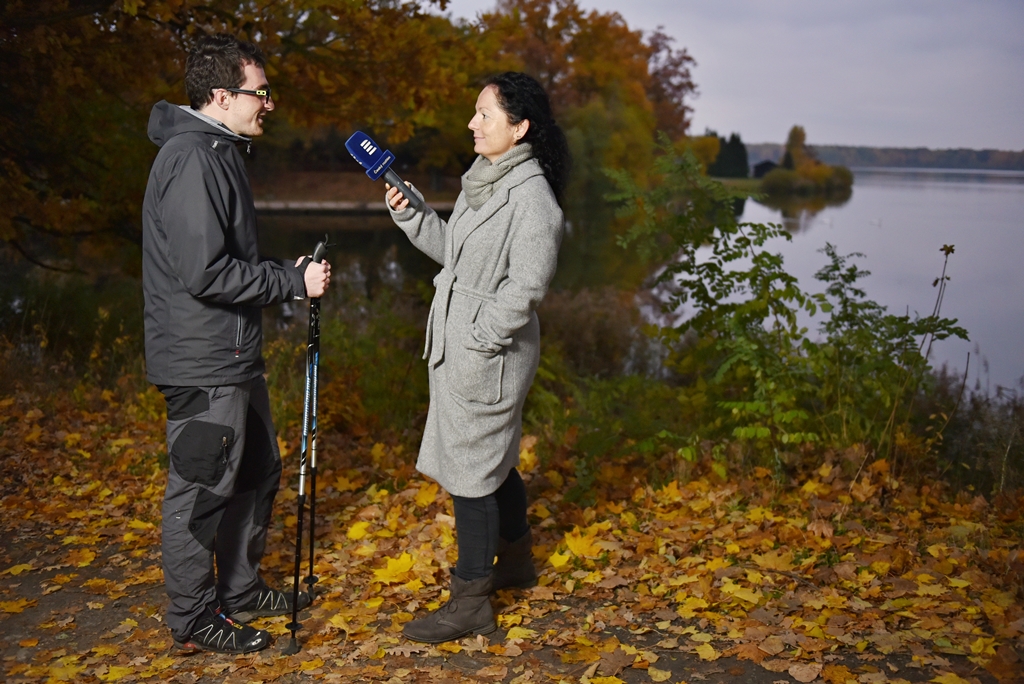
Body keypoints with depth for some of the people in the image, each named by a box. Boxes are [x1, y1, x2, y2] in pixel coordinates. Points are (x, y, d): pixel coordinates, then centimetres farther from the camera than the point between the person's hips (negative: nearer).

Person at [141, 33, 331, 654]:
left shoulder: (221, 152, 14)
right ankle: (194, 620, 18)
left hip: (236, 357, 11)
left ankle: (240, 589, 36)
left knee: (259, 473, 20)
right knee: (202, 491, 2)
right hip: (202, 364, -11)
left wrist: (290, 275, 10)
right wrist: (293, 282, -18)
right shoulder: (191, 159, -19)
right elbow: (204, 272, -26)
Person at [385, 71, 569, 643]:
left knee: (469, 469, -2)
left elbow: (526, 285, -23)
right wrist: (409, 214, 5)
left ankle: (470, 605, 10)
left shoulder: (531, 195, -19)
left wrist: (481, 338, -19)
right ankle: (516, 560, 42)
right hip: (460, 347, 9)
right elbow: (452, 248, 18)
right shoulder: (484, 179, 11)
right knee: (493, 458, 22)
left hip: (488, 356, -9)